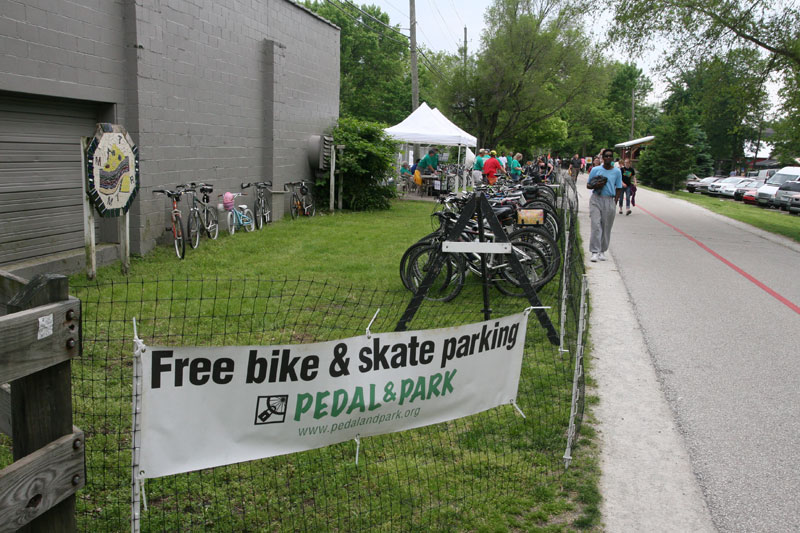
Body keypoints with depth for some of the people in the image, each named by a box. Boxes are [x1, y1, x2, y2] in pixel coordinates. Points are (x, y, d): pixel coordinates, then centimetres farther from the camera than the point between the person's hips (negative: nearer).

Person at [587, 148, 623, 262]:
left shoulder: (617, 172, 7)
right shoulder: (595, 170, 4)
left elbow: (618, 189, 10)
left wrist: (614, 203, 2)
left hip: (609, 200, 2)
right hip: (596, 199, -1)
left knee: (606, 228, 5)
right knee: (596, 225, -11)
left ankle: (602, 251, 17)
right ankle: (595, 252, -12)